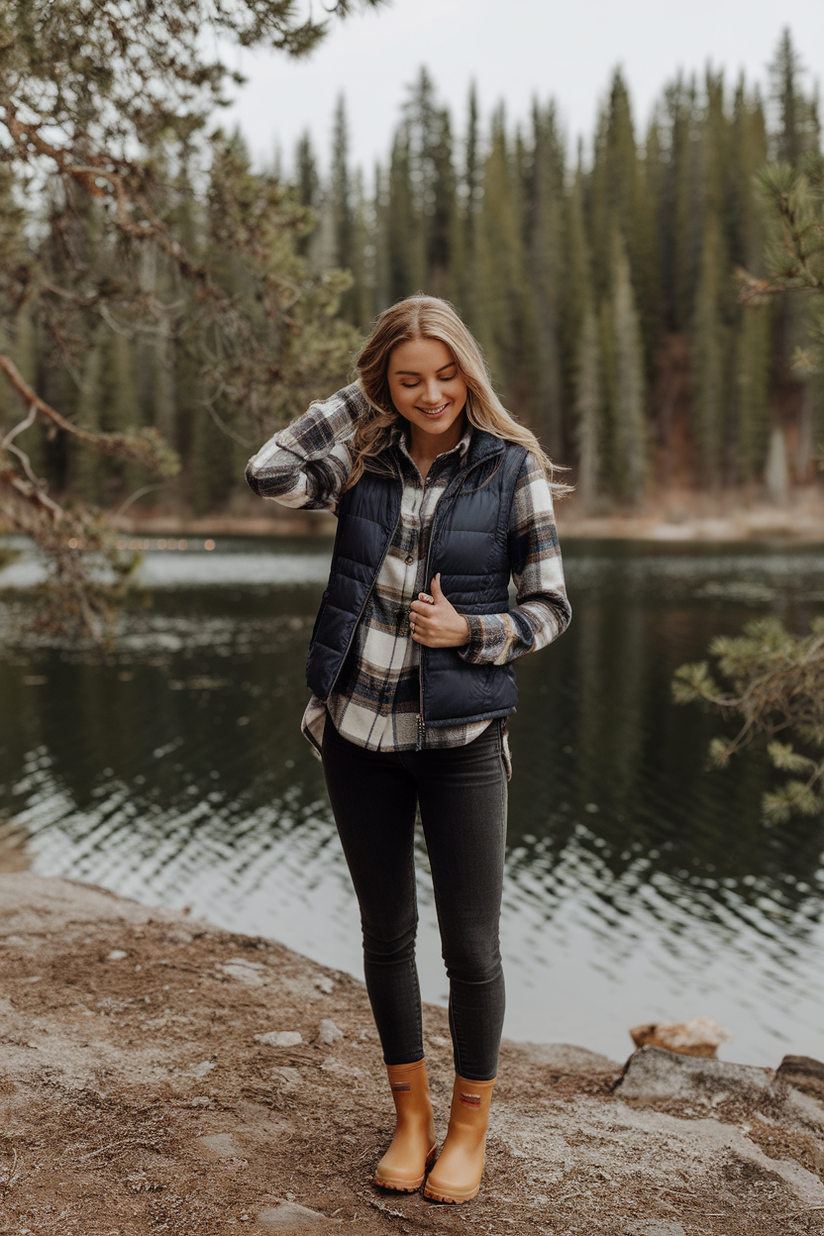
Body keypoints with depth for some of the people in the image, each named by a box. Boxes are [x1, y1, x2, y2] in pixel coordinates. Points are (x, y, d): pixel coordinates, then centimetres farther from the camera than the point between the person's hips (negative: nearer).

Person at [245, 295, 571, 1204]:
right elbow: (268, 474, -14)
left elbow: (550, 605, 0)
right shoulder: (366, 460, 3)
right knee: (385, 932, 13)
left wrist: (474, 633, -17)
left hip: (461, 735, -2)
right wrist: (359, 399, -6)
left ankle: (469, 1127, 26)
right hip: (358, 727, 3)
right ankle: (410, 1117, 32)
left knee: (471, 945, 3)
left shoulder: (512, 466, -4)